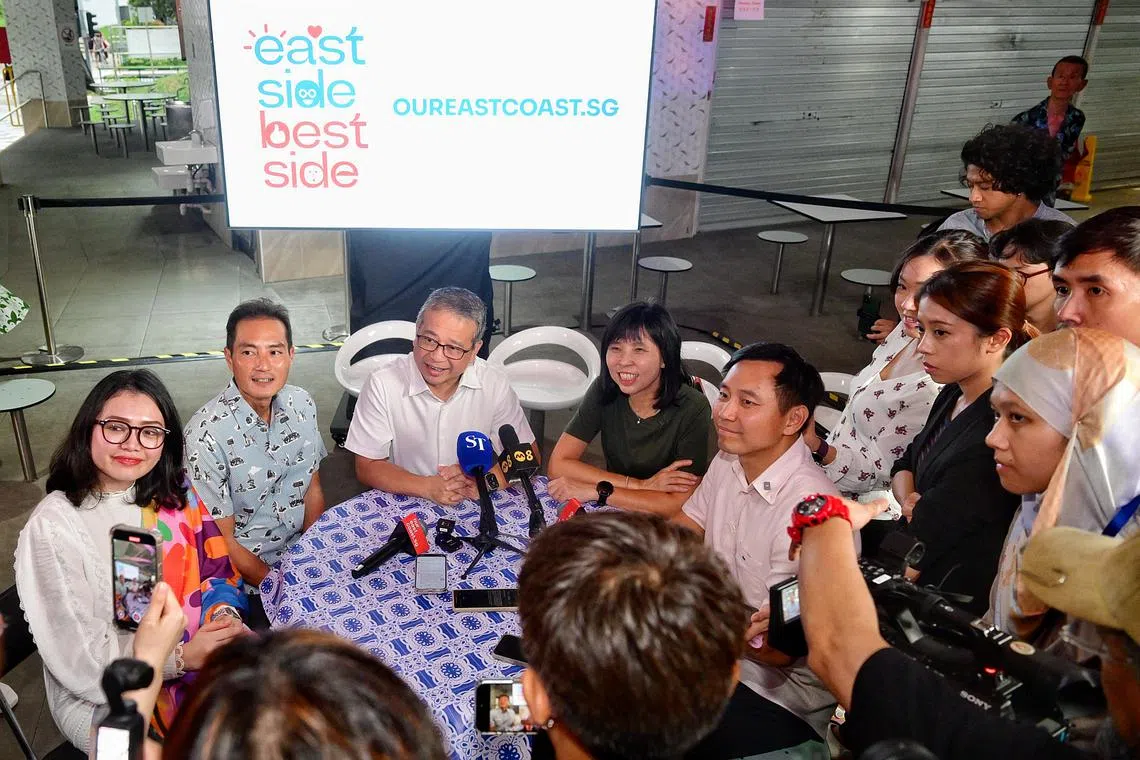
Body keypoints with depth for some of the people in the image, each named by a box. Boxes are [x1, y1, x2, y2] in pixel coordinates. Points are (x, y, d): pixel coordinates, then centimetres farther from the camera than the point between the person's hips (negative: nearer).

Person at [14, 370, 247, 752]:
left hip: (195, 654, 5)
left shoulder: (174, 491, -1)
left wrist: (226, 616, -16)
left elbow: (215, 569, 5)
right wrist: (182, 657, -20)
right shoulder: (53, 526, -16)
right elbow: (82, 660, -15)